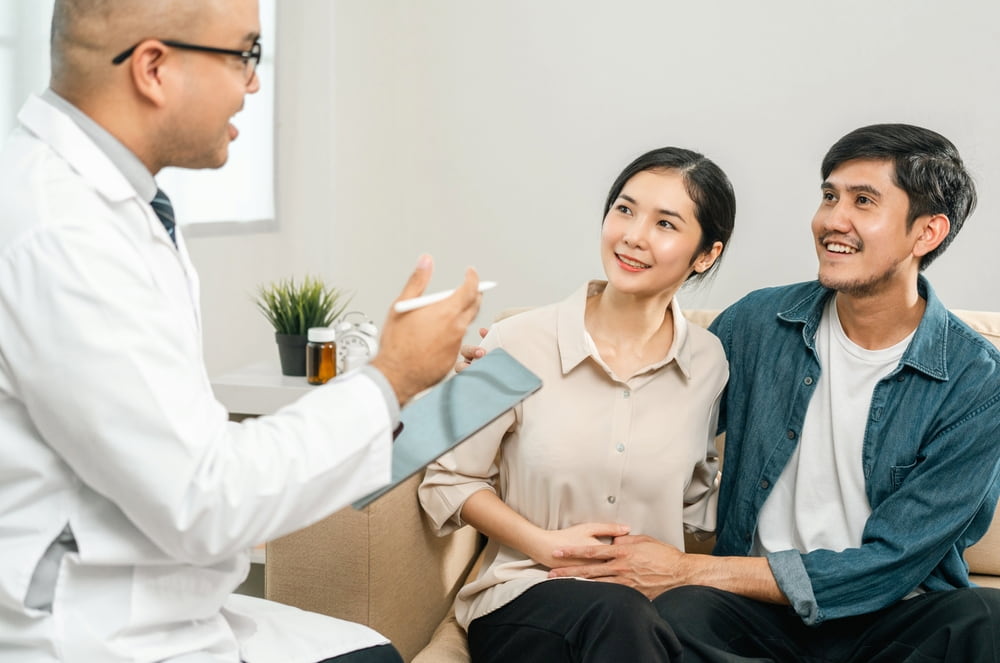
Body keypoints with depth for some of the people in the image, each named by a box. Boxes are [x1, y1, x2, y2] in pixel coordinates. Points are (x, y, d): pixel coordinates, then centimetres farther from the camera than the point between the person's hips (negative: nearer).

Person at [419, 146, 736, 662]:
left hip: (652, 606, 2)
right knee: (614, 612, -36)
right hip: (523, 600, -2)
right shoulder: (519, 344, -7)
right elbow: (449, 482, 3)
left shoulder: (709, 363, 1)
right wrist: (543, 544, -10)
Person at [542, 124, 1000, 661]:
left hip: (893, 617, 0)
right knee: (678, 613, -33)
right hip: (759, 609, 1)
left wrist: (688, 570, -19)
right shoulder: (757, 324, 0)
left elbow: (885, 568, -14)